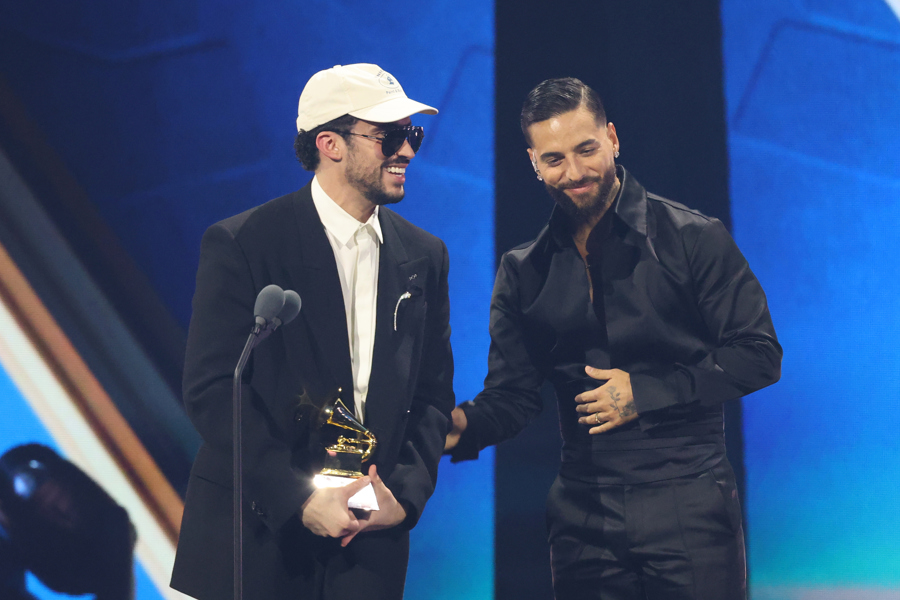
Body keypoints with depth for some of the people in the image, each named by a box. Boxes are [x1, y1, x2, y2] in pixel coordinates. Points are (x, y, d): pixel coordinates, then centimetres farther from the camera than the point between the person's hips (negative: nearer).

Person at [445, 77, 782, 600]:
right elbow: (513, 394, 7)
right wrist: (464, 425, -15)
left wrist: (646, 392, -11)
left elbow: (759, 354, -4)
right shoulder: (525, 272, 9)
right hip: (583, 513, 3)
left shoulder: (693, 238, -3)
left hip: (688, 503, -3)